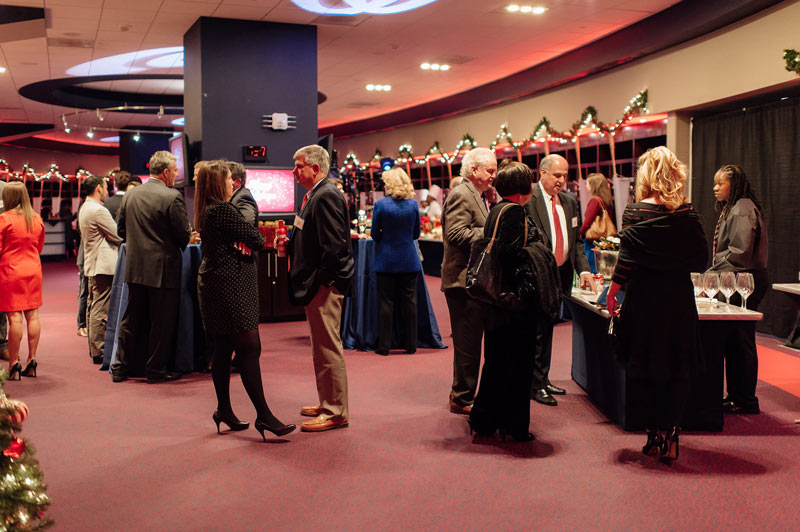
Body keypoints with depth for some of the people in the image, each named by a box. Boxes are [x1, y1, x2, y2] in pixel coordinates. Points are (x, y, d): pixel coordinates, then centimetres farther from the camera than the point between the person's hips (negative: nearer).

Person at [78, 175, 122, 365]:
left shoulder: (85, 208, 16)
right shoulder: (98, 210, -16)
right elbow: (117, 235, -14)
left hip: (92, 264, 11)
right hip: (103, 265, -11)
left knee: (93, 307, 15)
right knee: (100, 310, -7)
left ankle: (94, 348, 23)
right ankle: (98, 351, -4)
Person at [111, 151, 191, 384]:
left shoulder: (130, 195, 4)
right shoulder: (172, 197, -14)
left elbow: (121, 229, 11)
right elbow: (184, 234, -11)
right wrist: (179, 246, 11)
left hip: (135, 268, 6)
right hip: (163, 269, -6)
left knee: (131, 321, 15)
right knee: (161, 323, 6)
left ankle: (120, 367, 21)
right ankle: (156, 370, 13)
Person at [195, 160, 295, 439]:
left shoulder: (207, 212, 14)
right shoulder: (224, 210, -16)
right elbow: (254, 239, -14)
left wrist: (248, 241, -4)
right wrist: (261, 239, 7)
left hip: (216, 287, 10)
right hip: (230, 287, -10)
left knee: (223, 349, 14)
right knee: (249, 349, -9)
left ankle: (224, 410, 23)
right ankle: (263, 415, -7)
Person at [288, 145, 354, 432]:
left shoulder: (325, 196, -17)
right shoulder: (315, 195, 16)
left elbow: (334, 244, -23)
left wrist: (322, 282, -20)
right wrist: (290, 242, 11)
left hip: (324, 285, -11)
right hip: (317, 283, 11)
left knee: (328, 349, -4)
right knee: (321, 348, 18)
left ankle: (335, 413, 4)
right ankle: (327, 403, 30)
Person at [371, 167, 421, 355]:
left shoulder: (380, 205, -10)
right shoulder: (413, 204, -1)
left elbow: (375, 234, -3)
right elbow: (416, 233, 8)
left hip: (386, 260, -3)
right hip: (409, 260, 3)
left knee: (386, 303, 3)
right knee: (409, 302, 9)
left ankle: (384, 345, 7)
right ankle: (411, 344, 15)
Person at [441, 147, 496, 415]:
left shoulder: (479, 196, 18)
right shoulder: (461, 195, -14)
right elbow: (456, 233, -24)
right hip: (464, 280, -11)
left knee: (469, 342, 17)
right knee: (468, 343, -3)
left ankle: (461, 392, 28)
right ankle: (462, 399, 8)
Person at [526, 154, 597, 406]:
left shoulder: (569, 201, 13)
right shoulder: (527, 199, -10)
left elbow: (576, 240, 15)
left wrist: (584, 269, 2)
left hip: (562, 273, 7)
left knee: (547, 327, 15)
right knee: (538, 330, -1)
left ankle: (542, 379, 25)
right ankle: (536, 384, 10)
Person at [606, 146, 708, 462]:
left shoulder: (635, 212, -8)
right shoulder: (688, 214, -1)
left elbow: (627, 259, -11)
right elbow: (701, 259, 2)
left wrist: (612, 291, -2)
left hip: (644, 297, -2)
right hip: (679, 298, 2)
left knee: (648, 369, 10)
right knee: (677, 370, 10)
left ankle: (655, 435, 17)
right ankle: (669, 438, 12)